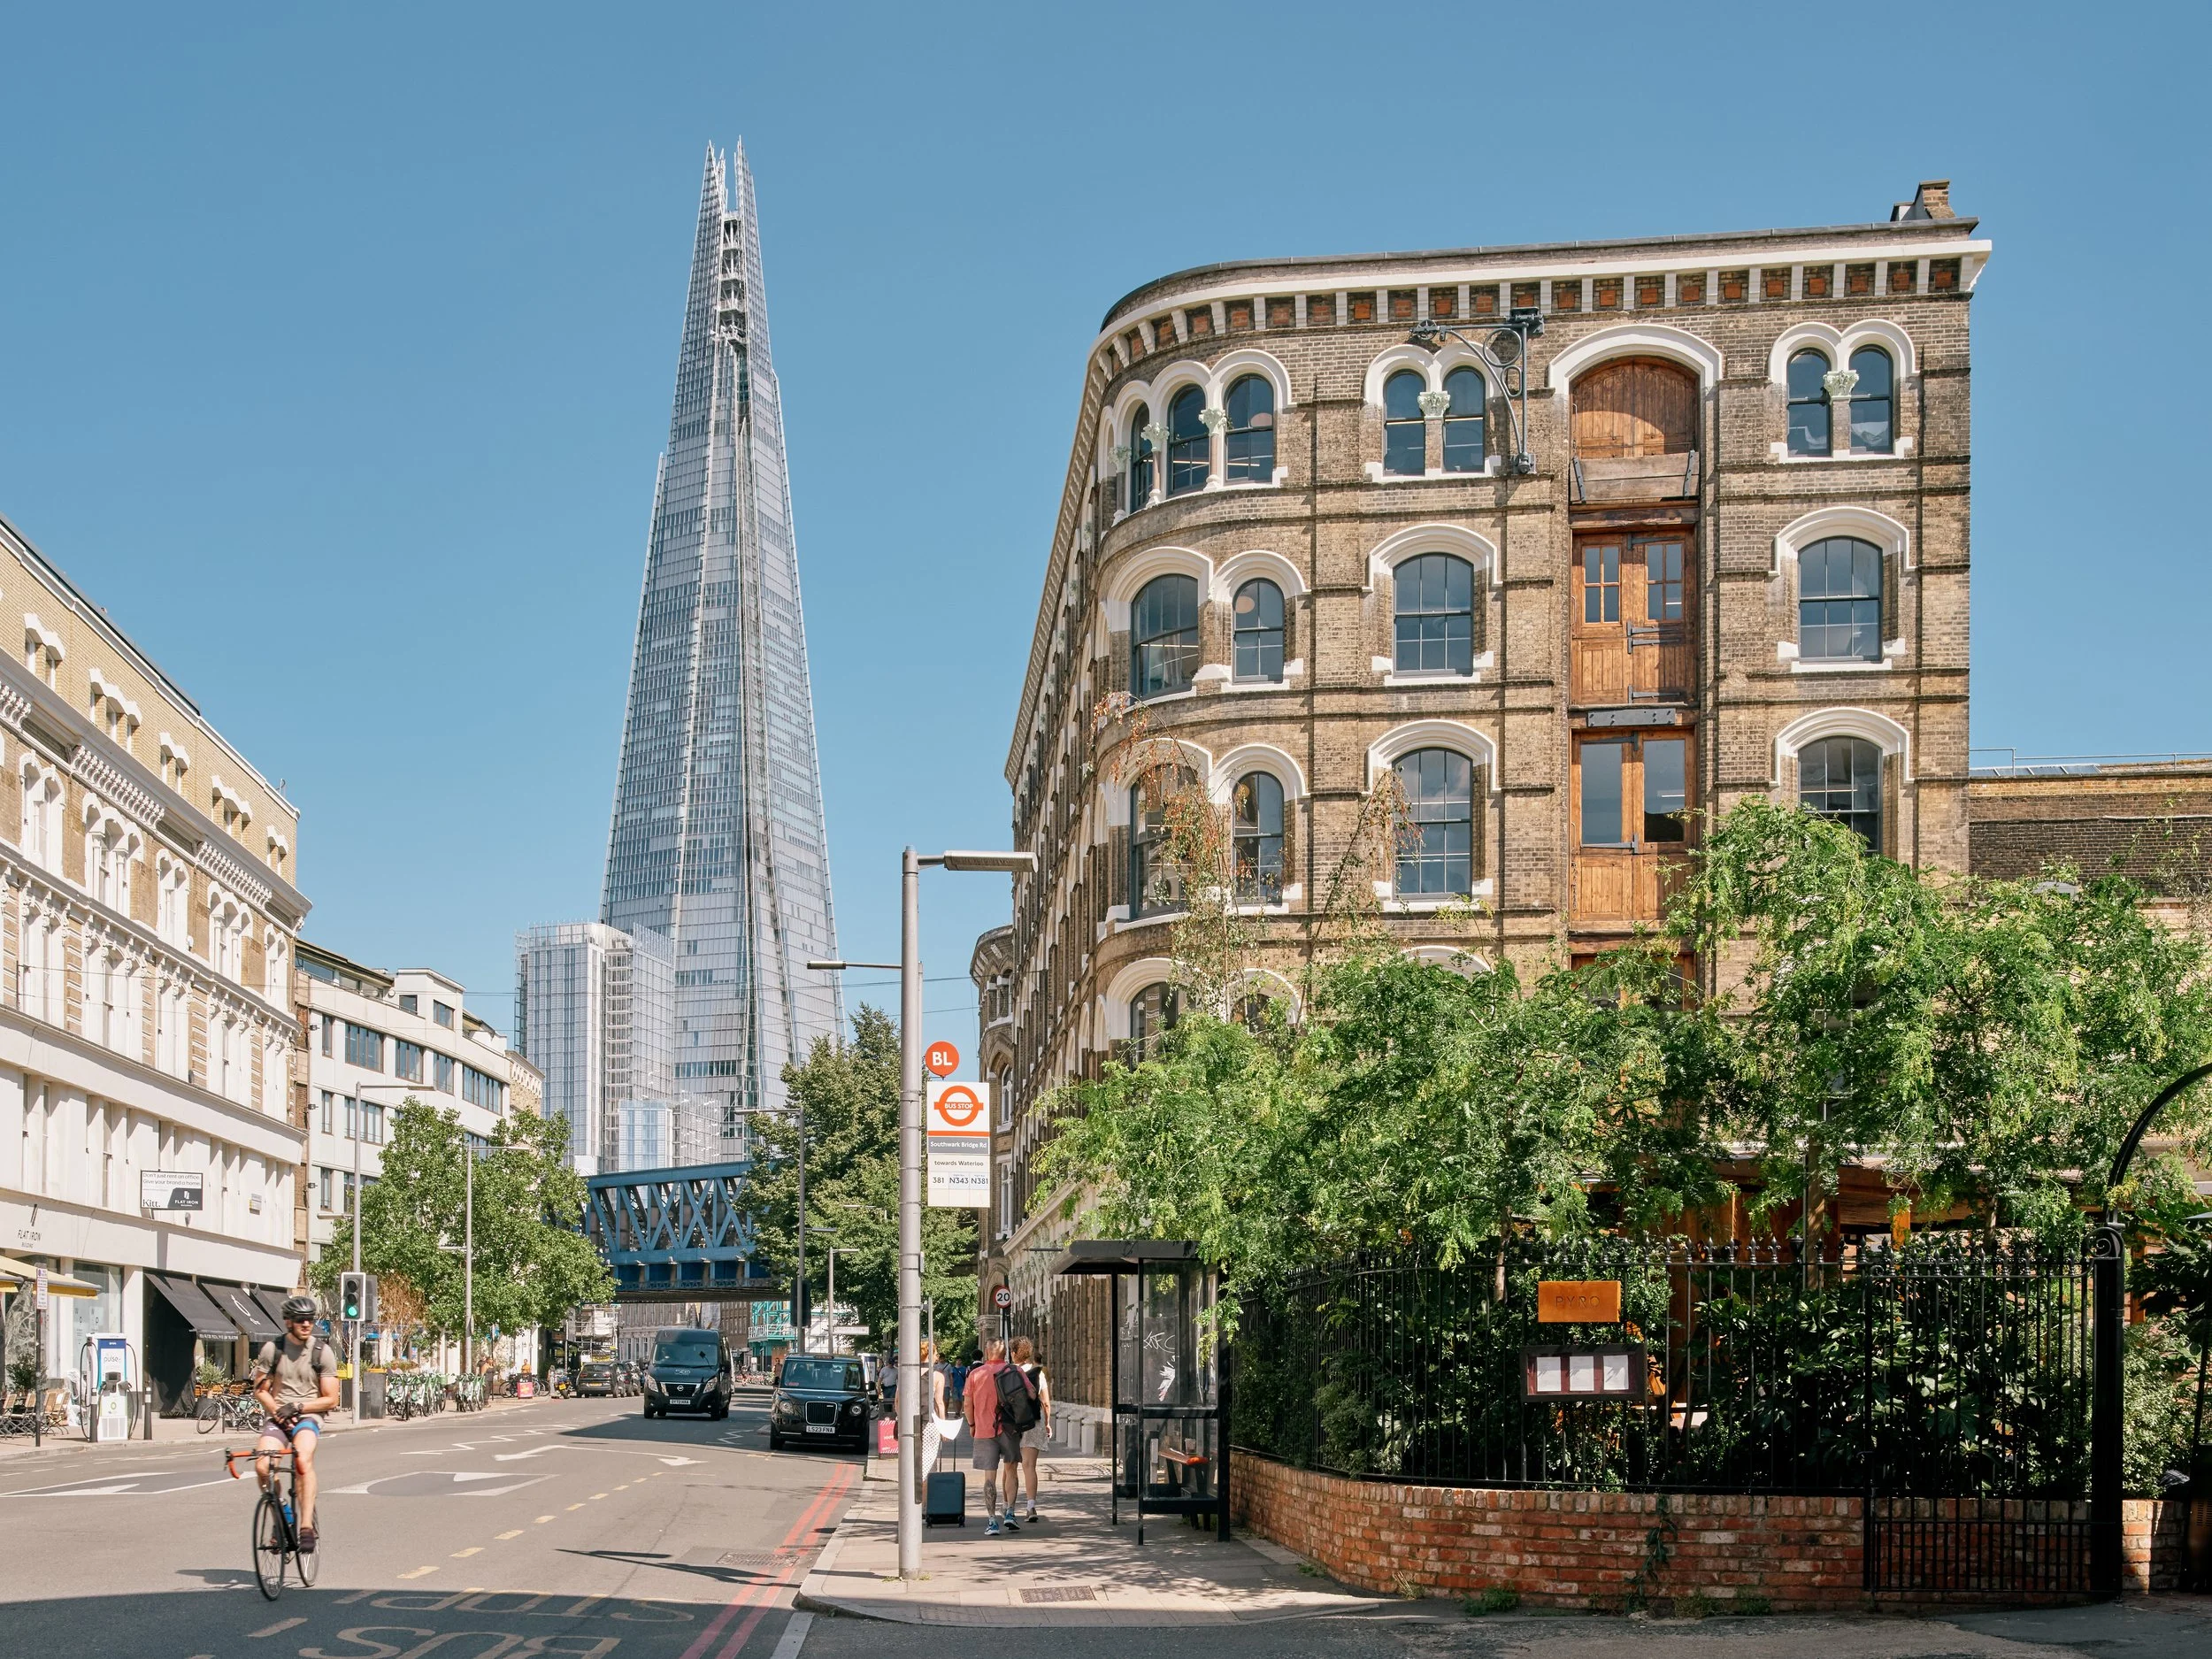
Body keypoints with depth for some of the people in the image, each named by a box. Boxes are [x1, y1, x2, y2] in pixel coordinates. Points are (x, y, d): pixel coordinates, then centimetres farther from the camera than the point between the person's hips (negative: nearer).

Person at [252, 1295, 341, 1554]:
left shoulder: (322, 1352, 1)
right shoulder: (272, 1349, 4)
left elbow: (330, 1400, 1)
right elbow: (260, 1389, 8)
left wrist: (297, 1407, -12)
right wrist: (277, 1411, -10)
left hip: (308, 1416, -2)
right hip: (276, 1417, 2)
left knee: (304, 1460, -32)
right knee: (262, 1466, -23)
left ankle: (307, 1528, -34)